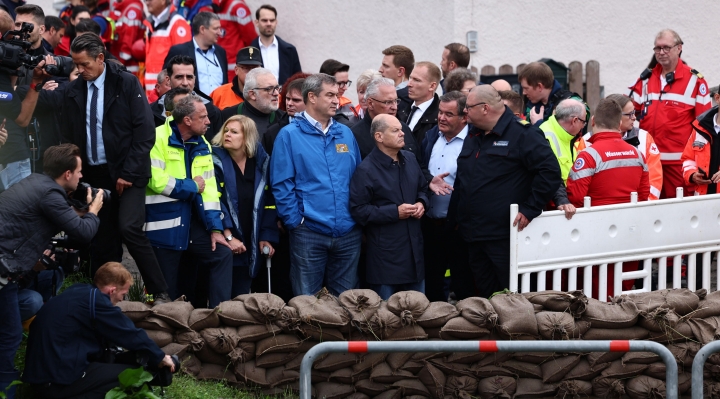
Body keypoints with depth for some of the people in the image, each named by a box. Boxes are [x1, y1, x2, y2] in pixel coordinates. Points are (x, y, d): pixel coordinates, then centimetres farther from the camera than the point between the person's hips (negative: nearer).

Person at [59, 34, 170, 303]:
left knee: (129, 229, -18)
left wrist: (128, 173, -12)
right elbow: (69, 137, 12)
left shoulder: (127, 83, -4)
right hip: (92, 176, 4)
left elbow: (144, 132, -8)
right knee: (101, 241, 2)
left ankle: (160, 293, -10)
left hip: (126, 174, -4)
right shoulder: (73, 91, 7)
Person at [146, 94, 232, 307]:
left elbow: (209, 188, 8)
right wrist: (191, 187, -7)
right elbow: (157, 180, -21)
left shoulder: (202, 145, 10)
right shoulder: (158, 138, -12)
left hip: (193, 221, 6)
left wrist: (215, 227, -2)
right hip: (164, 223, -6)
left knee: (223, 254, -7)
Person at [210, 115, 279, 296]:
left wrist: (267, 237, 0)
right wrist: (228, 237, -18)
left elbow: (268, 203, 7)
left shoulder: (261, 163, 6)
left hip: (251, 246, 4)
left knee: (242, 295, 7)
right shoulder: (216, 161, -5)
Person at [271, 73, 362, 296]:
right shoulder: (290, 135, -2)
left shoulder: (345, 134, 12)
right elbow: (282, 185, -6)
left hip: (348, 233, 4)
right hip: (309, 234, -4)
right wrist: (295, 222, -10)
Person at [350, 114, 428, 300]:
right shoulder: (366, 170, -15)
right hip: (385, 253, -6)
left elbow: (423, 188, 21)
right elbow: (358, 211, -17)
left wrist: (421, 203, -2)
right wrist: (395, 212, -20)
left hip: (414, 247, 6)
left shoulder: (410, 160, 7)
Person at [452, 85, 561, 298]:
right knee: (485, 296, 12)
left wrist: (529, 210, -17)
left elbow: (550, 171, -17)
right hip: (473, 236, 8)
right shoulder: (473, 136, 17)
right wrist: (454, 219, 19)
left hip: (504, 236, -8)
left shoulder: (523, 134, -9)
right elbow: (461, 181, 26)